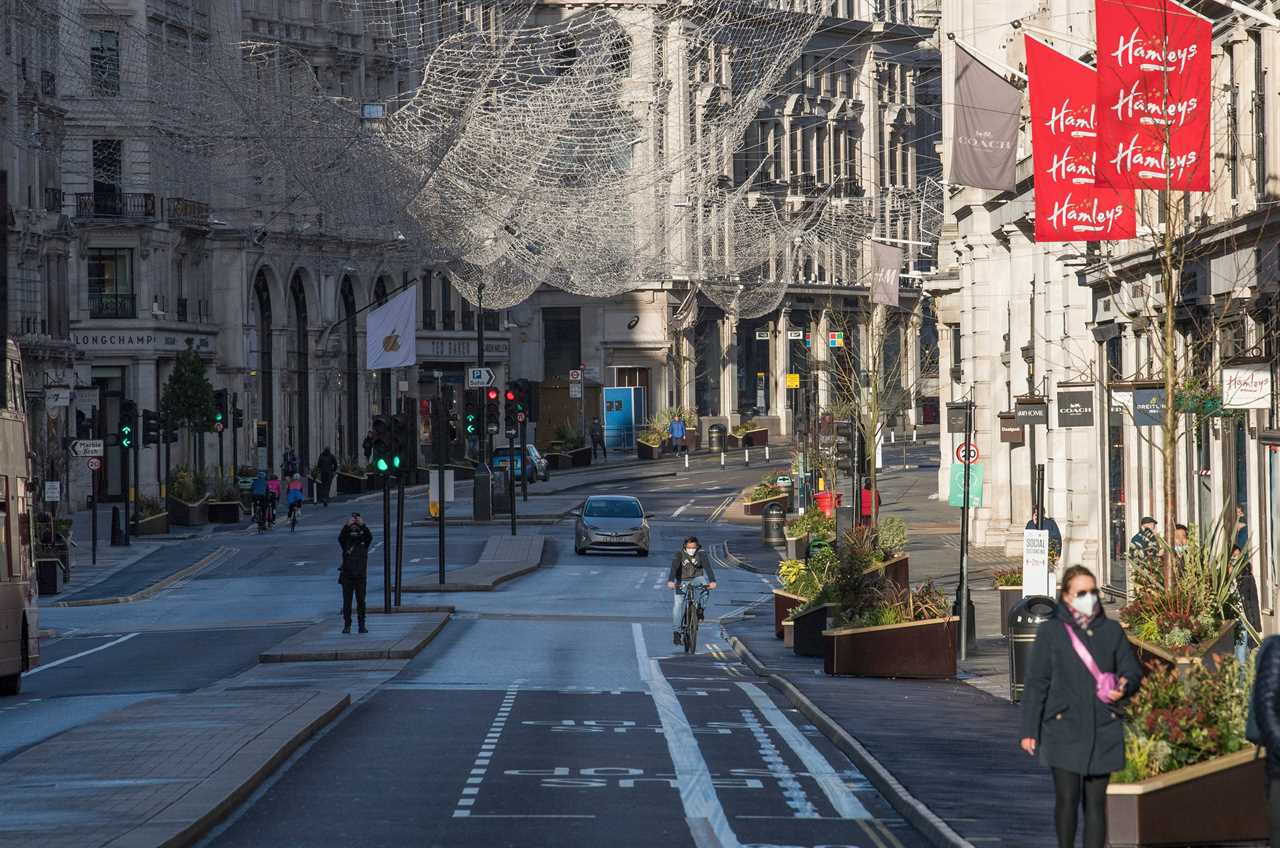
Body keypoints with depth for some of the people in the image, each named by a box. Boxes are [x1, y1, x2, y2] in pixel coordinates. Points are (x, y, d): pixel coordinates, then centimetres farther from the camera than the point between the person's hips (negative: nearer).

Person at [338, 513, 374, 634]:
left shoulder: (363, 541, 6)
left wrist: (362, 525, -25)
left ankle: (362, 625, 8)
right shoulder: (346, 541, 4)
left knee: (361, 601, 2)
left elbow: (370, 537, -14)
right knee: (347, 602, 0)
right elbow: (340, 537, -16)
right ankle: (347, 625, 4)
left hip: (361, 575, 0)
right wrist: (347, 526, -27)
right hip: (347, 575, 0)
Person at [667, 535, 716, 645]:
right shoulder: (680, 554, -17)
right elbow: (674, 567, -31)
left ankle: (700, 609, -14)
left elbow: (708, 567, -28)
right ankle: (677, 631, -4)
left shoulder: (701, 554, -15)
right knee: (678, 604, -12)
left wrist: (712, 581, -45)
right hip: (682, 581, 0)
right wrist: (670, 581, -49)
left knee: (705, 584, -33)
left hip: (696, 579, 0)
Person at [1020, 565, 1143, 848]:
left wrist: (1124, 687, -12)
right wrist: (1029, 729, -1)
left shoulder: (1111, 631, 8)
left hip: (1103, 730, 2)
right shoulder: (1051, 632, 2)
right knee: (1067, 798, -5)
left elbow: (1133, 672, 12)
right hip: (1065, 729, -2)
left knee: (1095, 801, 2)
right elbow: (1036, 684, 2)